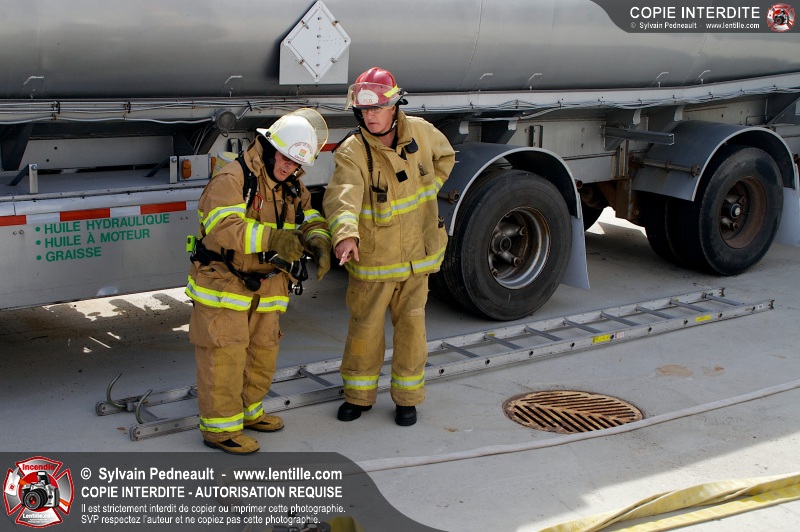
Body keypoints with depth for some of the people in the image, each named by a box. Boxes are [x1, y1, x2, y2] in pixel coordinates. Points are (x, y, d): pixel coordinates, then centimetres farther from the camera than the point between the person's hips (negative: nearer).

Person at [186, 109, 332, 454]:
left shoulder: (293, 188, 8)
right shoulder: (232, 179, -20)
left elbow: (310, 218, 8)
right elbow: (225, 227, -33)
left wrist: (319, 242, -16)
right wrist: (274, 238, -45)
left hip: (266, 289, 8)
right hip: (223, 284, -8)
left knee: (262, 353, 18)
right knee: (223, 358, -3)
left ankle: (247, 410, 37)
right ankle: (219, 428, 9)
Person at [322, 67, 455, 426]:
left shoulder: (419, 131, -4)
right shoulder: (352, 152, -18)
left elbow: (445, 157, 18)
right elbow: (342, 195, -37)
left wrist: (425, 193, 6)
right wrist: (346, 234, -56)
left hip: (416, 254, 3)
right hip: (371, 258, -2)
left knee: (411, 326, 8)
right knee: (364, 326, 8)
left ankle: (407, 397, 24)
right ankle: (359, 395, 27)